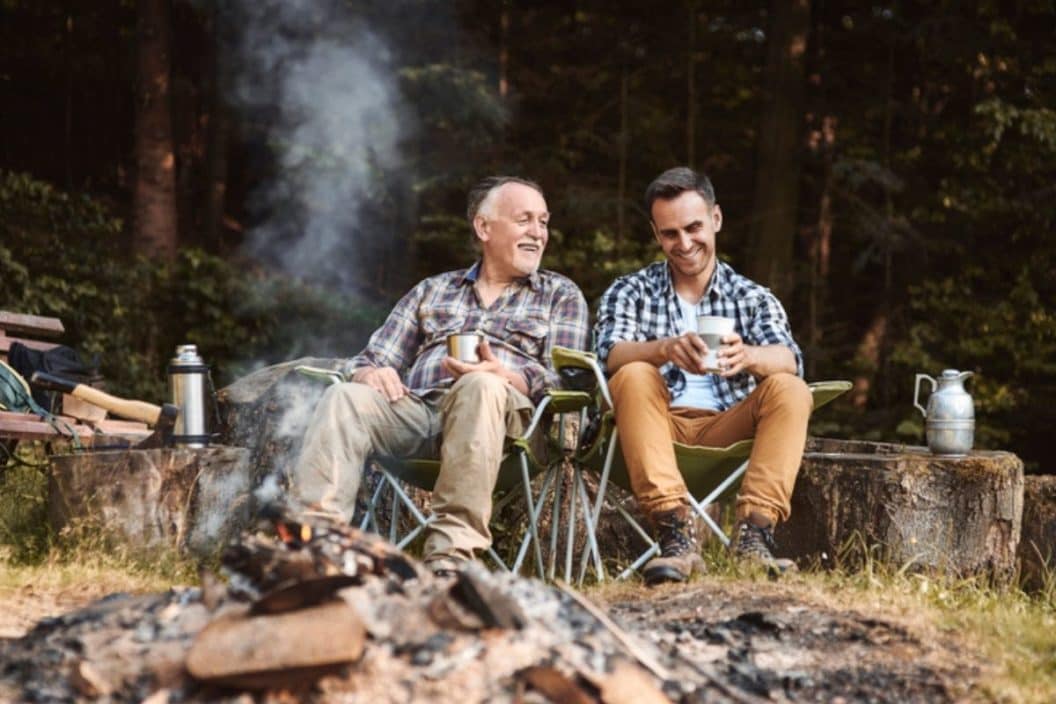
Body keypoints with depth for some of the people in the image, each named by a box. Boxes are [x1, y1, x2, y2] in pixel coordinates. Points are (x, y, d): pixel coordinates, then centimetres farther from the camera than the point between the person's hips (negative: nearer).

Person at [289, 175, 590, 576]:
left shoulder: (561, 296, 21)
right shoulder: (431, 292, 29)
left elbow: (560, 376, 5)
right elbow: (374, 359, 23)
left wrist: (501, 375, -17)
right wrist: (370, 373, -4)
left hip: (504, 412, -3)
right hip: (416, 407, 3)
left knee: (481, 387, -38)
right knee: (344, 398, -27)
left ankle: (452, 554, -45)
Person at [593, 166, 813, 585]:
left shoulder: (753, 298, 13)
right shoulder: (630, 293, 11)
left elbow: (788, 359, -8)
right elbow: (611, 355, -11)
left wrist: (747, 357, -33)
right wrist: (666, 349, -34)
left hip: (728, 433, 1)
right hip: (659, 431, -1)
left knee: (790, 390, -23)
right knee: (634, 378, -29)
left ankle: (753, 533, -36)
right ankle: (677, 537, -41)